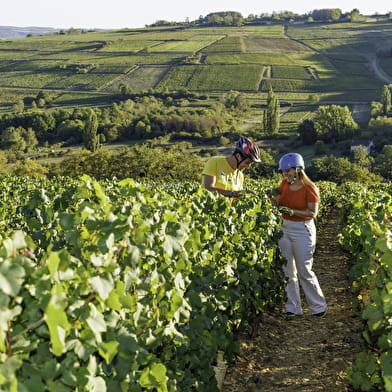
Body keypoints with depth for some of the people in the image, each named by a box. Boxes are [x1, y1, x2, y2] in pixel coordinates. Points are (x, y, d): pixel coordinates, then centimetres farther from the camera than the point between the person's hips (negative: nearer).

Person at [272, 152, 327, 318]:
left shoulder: (309, 188, -13)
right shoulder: (285, 183, 4)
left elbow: (313, 213, -16)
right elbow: (278, 200, 8)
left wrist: (291, 211, -25)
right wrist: (273, 201, -14)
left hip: (302, 230, -6)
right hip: (284, 229, 6)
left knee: (304, 271, -2)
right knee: (288, 269, 7)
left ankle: (319, 306, 16)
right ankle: (293, 307, 17)